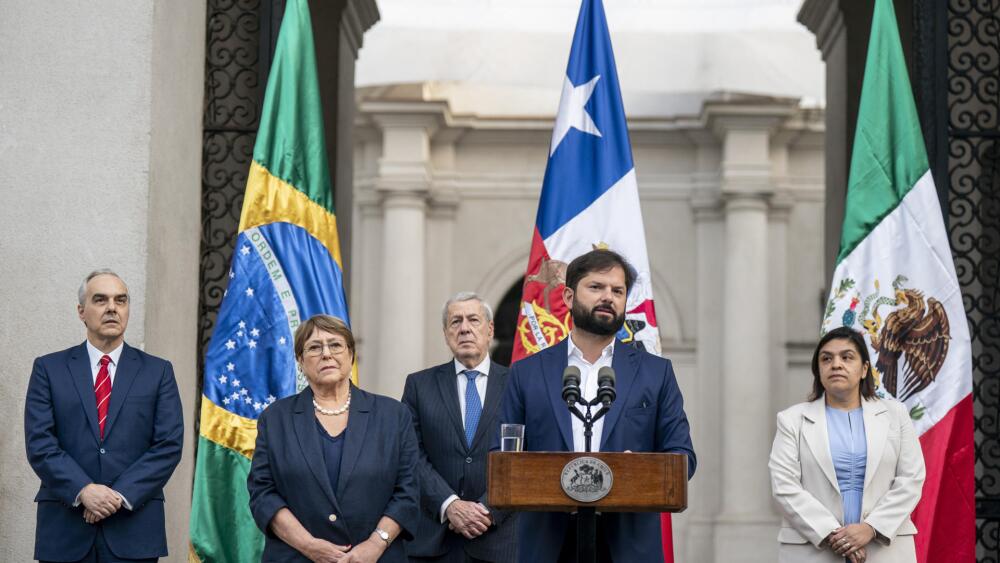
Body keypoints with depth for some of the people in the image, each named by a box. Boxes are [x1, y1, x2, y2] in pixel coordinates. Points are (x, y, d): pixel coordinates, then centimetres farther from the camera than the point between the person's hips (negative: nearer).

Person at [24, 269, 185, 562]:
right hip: (65, 527, 0)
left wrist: (122, 495, -12)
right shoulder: (49, 368, 8)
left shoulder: (158, 371, 8)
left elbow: (169, 445, 0)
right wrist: (83, 490, -16)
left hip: (134, 529, 0)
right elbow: (39, 443, -2)